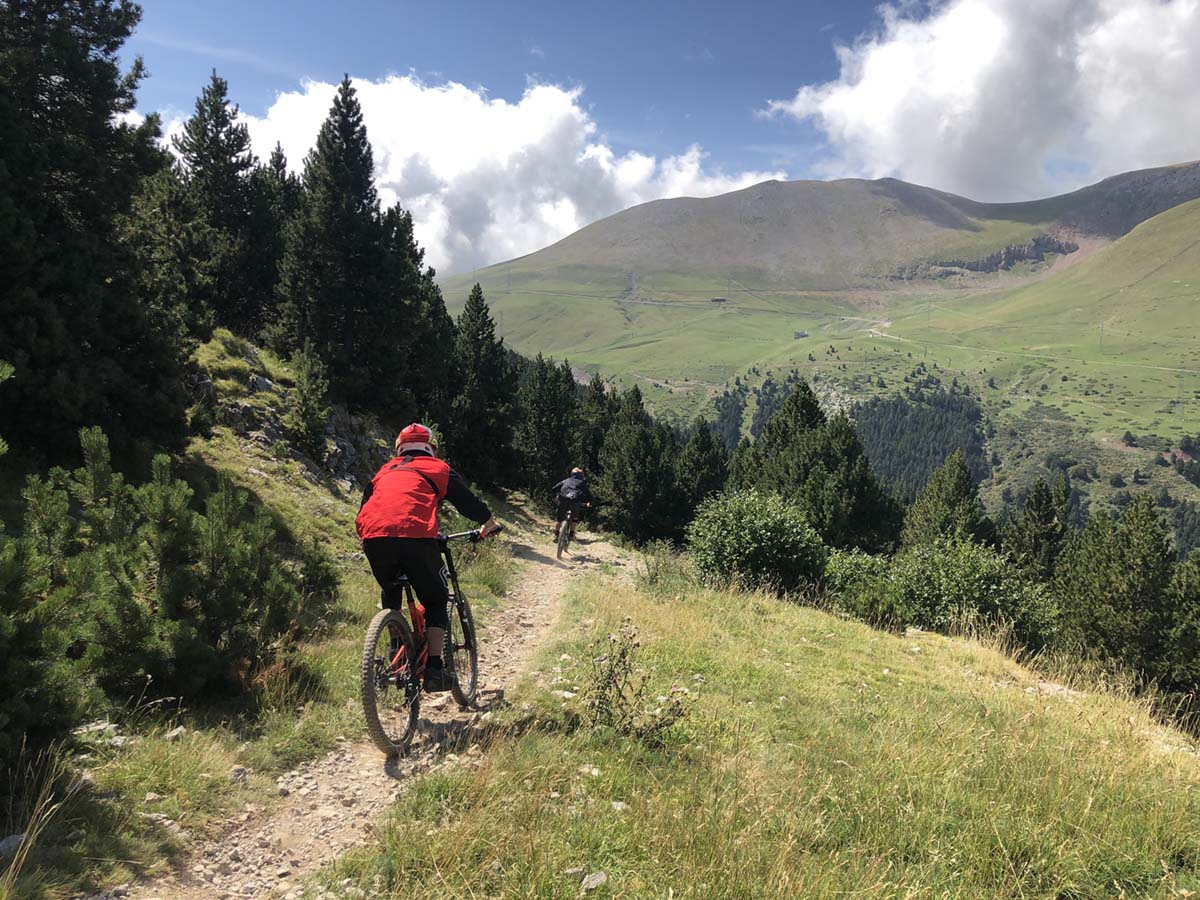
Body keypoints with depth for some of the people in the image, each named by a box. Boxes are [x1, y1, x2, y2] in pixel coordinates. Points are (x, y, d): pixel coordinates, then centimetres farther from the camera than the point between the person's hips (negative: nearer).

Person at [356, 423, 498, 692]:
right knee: (435, 601, 13)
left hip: (373, 538, 4)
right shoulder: (437, 468, 21)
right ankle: (434, 668, 3)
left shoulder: (385, 470, 32)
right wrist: (489, 522, 40)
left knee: (391, 593, 32)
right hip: (415, 536, -4)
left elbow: (364, 505, 34)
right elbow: (467, 500, 22)